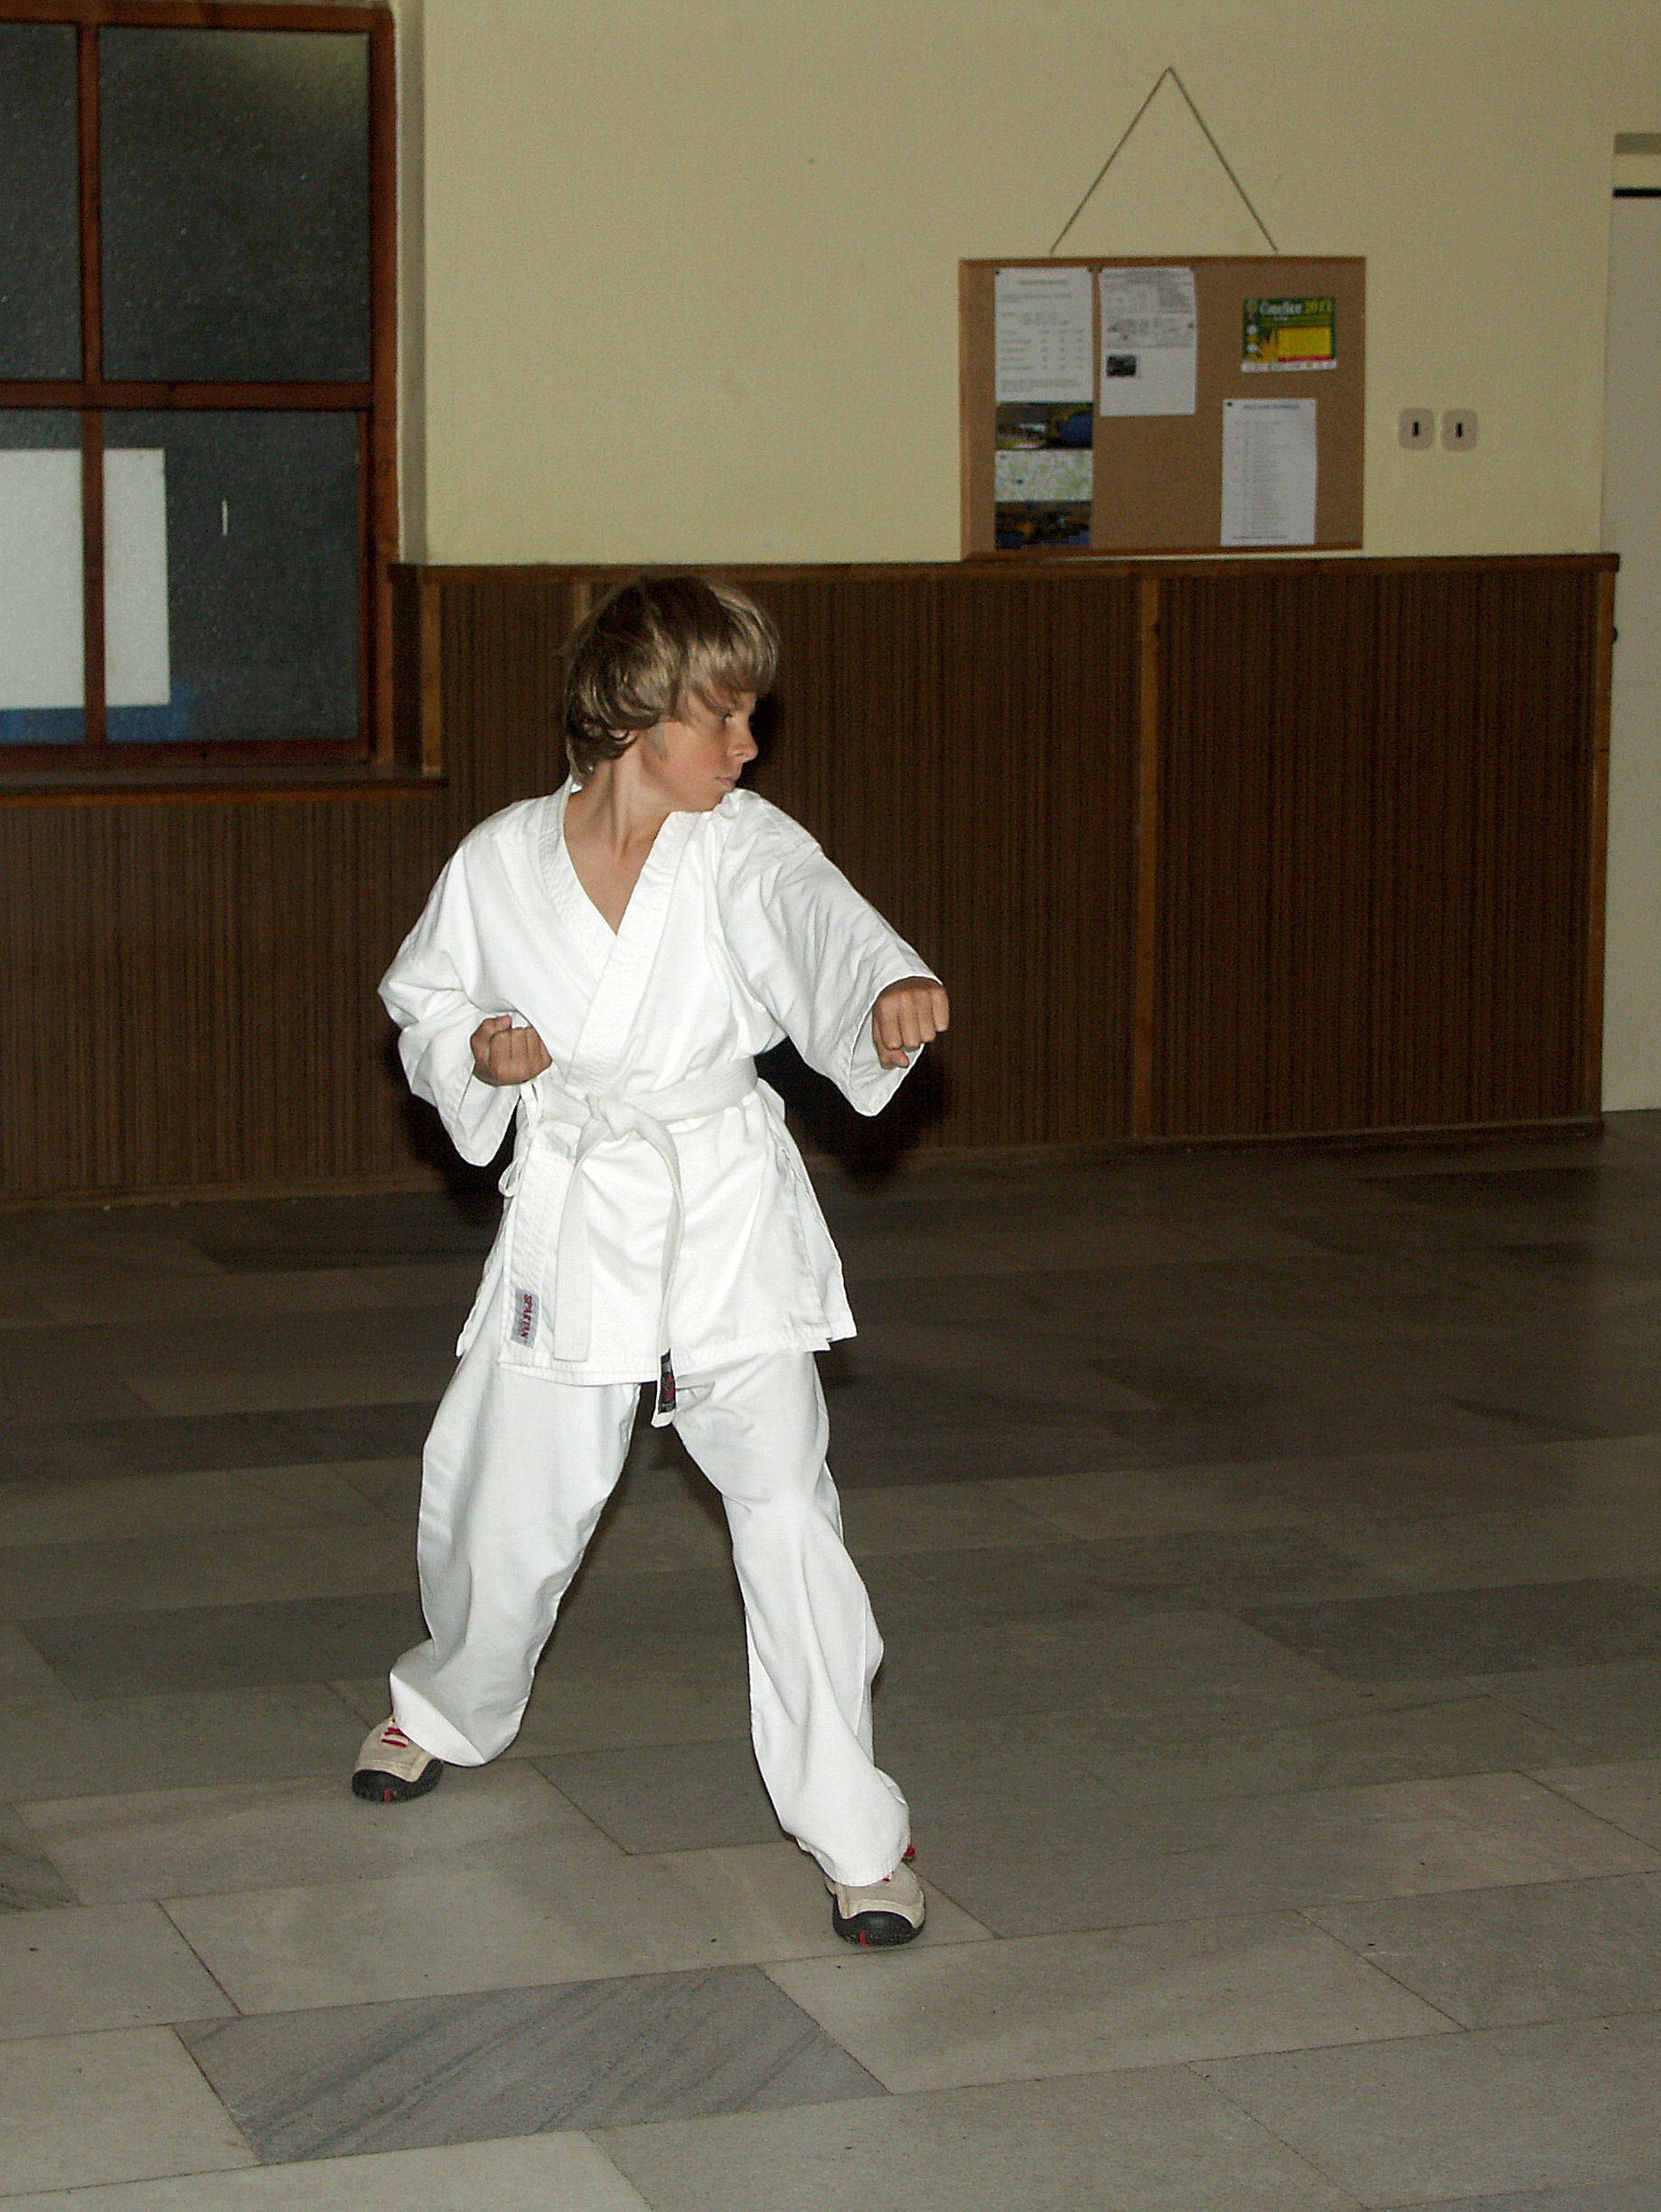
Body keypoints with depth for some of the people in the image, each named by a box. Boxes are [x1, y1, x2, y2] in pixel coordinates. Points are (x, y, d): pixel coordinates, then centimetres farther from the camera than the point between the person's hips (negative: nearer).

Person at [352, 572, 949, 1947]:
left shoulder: (745, 849, -8)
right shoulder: (501, 863, -4)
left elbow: (826, 920, -29)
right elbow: (424, 1002, 12)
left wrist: (894, 986, -51)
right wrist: (477, 1052, -10)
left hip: (731, 1224, -1)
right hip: (571, 1222, 2)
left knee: (786, 1504, -12)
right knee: (508, 1507, 13)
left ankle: (854, 1831, -1)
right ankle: (454, 1707, 47)